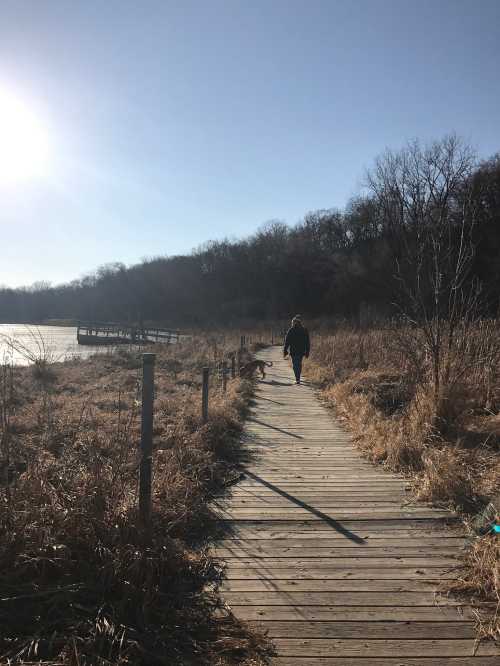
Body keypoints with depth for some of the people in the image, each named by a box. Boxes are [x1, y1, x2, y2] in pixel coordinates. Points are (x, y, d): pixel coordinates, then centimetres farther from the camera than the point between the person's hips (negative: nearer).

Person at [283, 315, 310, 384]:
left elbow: (287, 341, -6)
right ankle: (298, 378, 28)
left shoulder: (291, 330, -7)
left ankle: (297, 379, -9)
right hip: (301, 350, 3)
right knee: (299, 364, 19)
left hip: (293, 350, -3)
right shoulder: (304, 330, 2)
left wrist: (285, 351, -1)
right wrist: (307, 352, 11)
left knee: (295, 364, 0)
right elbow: (307, 342, 5)